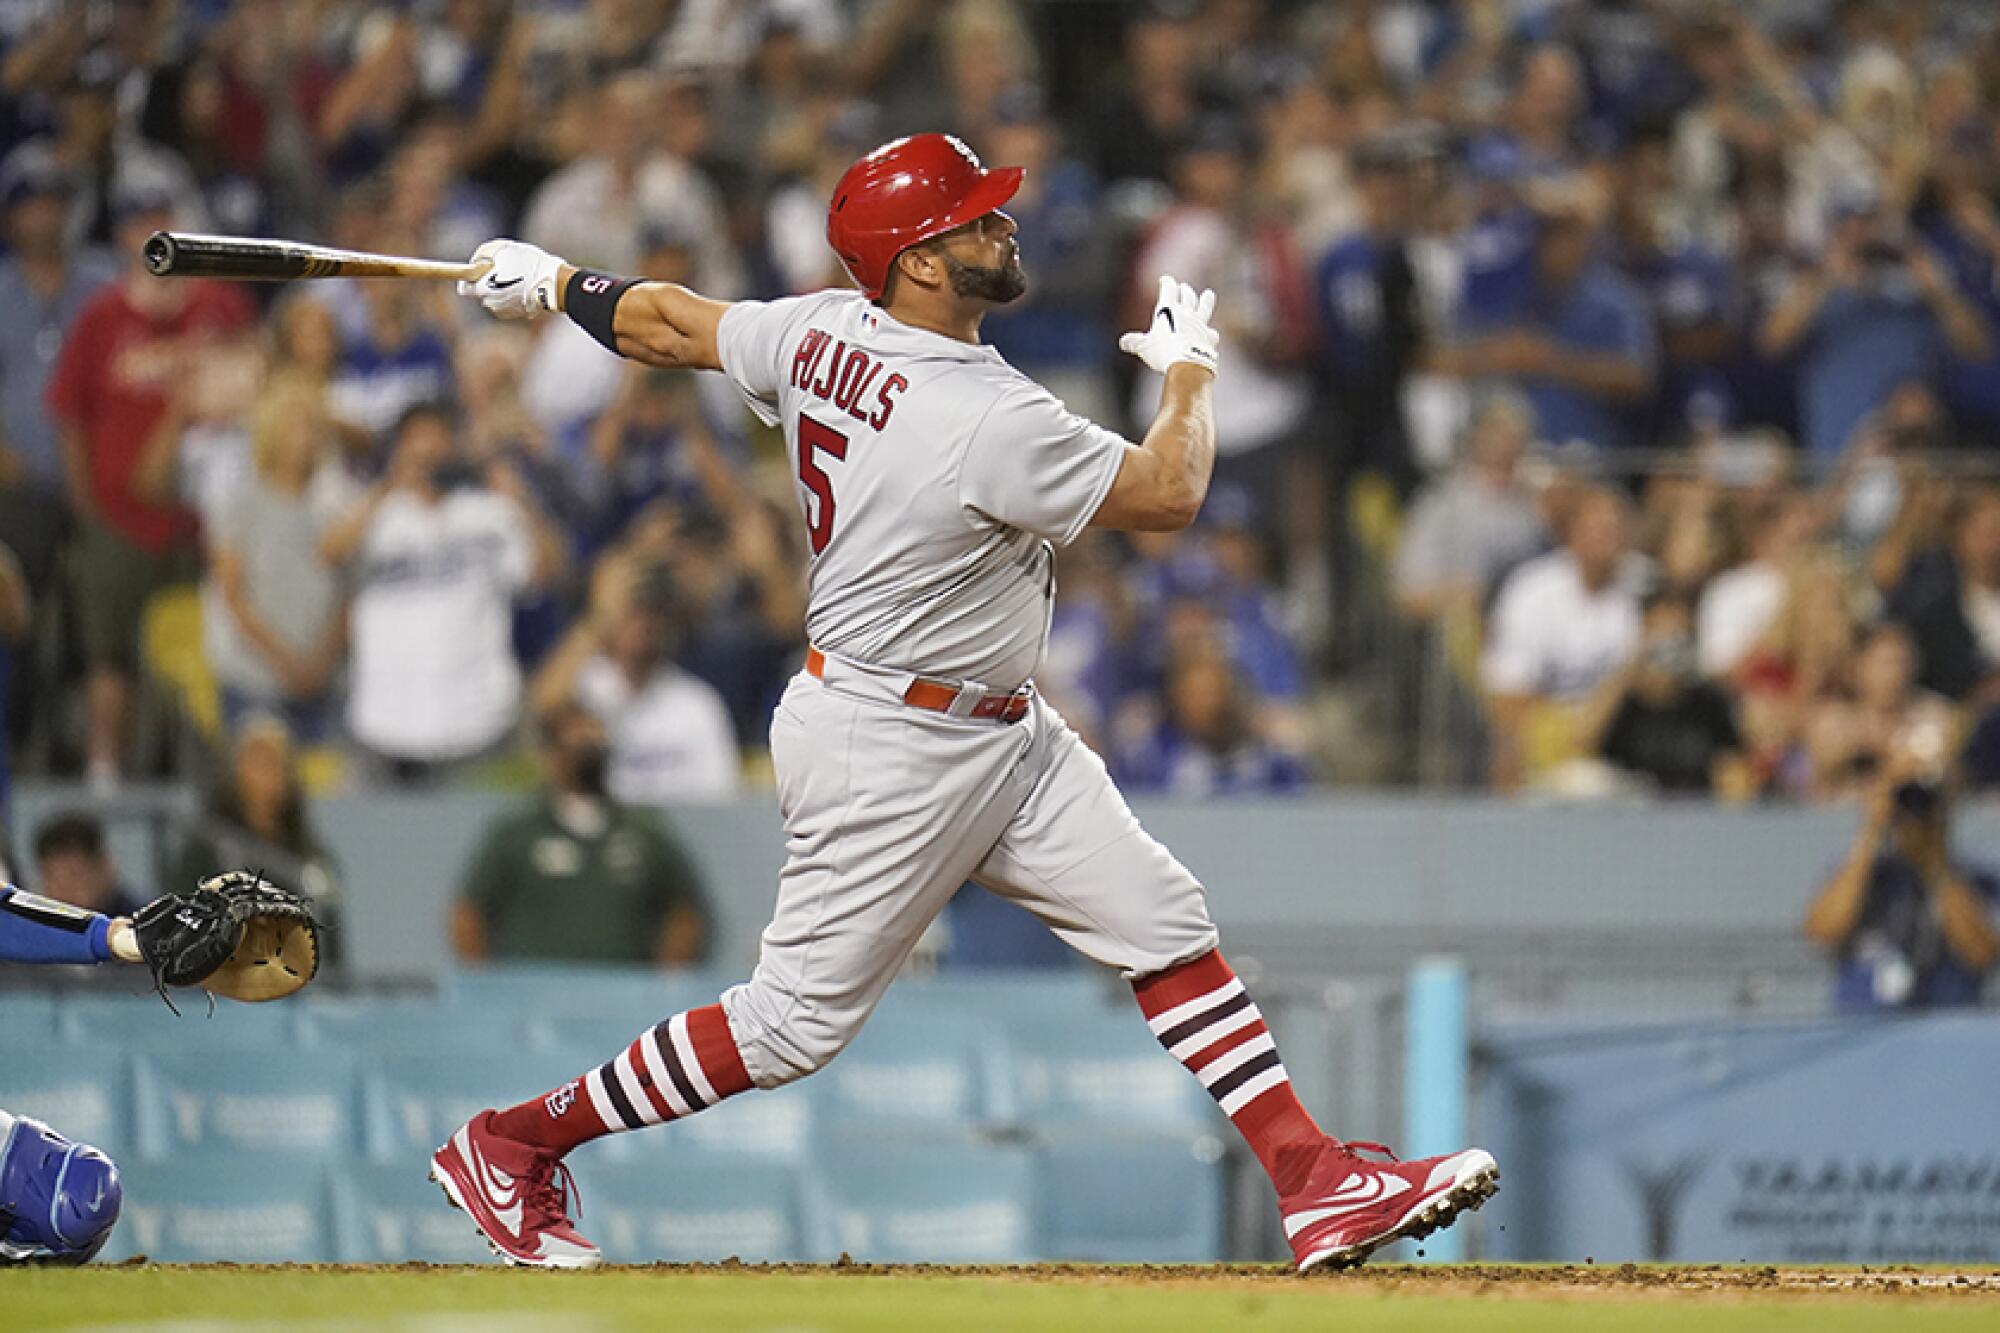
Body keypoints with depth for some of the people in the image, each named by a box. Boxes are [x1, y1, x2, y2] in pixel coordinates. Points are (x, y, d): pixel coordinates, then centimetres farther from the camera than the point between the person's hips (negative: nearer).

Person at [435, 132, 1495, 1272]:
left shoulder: (822, 334, -3)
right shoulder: (991, 419, -28)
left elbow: (667, 324, 11)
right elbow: (1168, 494, -16)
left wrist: (556, 283, 29)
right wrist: (1191, 370, 2)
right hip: (888, 754, -10)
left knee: (1166, 924, 3)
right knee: (798, 1019, 1)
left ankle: (1319, 1181, 1)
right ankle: (511, 1144, 15)